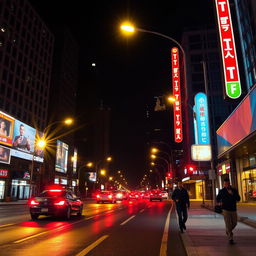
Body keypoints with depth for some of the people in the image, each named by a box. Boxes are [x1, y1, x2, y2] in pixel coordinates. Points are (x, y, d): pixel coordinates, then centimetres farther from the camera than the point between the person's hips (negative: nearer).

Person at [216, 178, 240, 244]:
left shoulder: (234, 190, 3)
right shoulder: (222, 191, 0)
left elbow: (238, 199, -7)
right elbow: (218, 198, 12)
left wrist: (232, 194, -21)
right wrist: (219, 202, -9)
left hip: (233, 209, 3)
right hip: (226, 210, -3)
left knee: (234, 223, 10)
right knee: (228, 224, -6)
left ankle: (228, 231, 38)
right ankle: (230, 239, 0)